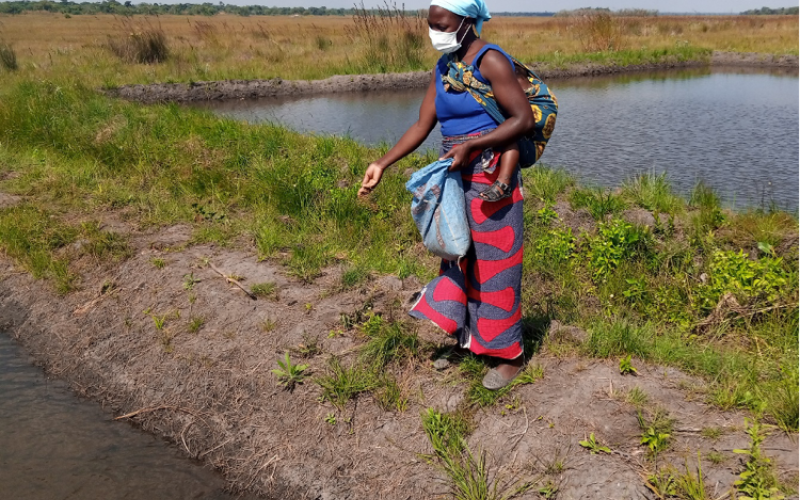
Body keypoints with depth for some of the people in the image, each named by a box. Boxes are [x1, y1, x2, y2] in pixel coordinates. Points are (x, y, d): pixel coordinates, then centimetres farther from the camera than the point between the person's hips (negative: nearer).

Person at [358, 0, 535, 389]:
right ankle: (456, 335, 32)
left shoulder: (490, 60, -14)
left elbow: (524, 120, -18)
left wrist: (470, 146, -23)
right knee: (458, 255, 16)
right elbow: (421, 126, 9)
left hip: (491, 180, -8)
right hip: (456, 178, 8)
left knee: (495, 265, 1)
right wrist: (382, 164, 1)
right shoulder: (442, 67, 10)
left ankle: (510, 356, 16)